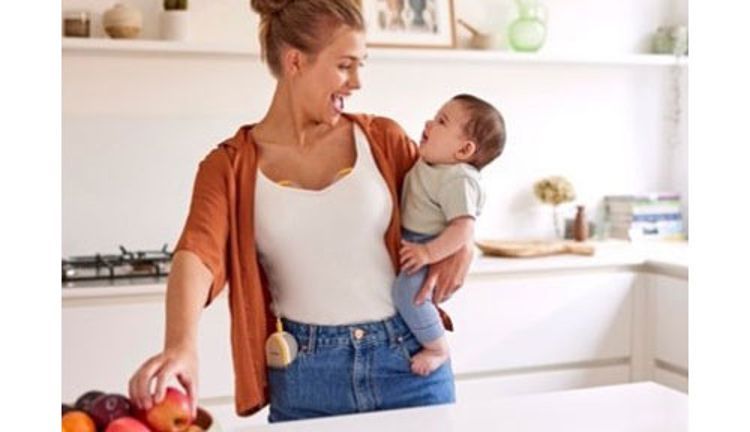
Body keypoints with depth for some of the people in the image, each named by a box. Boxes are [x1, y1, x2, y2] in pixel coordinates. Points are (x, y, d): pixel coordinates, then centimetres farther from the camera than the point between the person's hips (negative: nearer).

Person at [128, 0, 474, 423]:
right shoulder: (230, 166, -4)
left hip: (408, 360, 2)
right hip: (305, 379, -1)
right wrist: (182, 346, -39)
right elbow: (198, 252, -21)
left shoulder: (382, 138, 1)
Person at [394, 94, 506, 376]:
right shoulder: (428, 164, 5)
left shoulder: (458, 179, -25)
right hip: (410, 244, 11)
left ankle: (438, 349, -12)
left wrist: (428, 253, -37)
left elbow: (463, 229, -33)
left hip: (434, 249, -11)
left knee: (407, 289, -30)